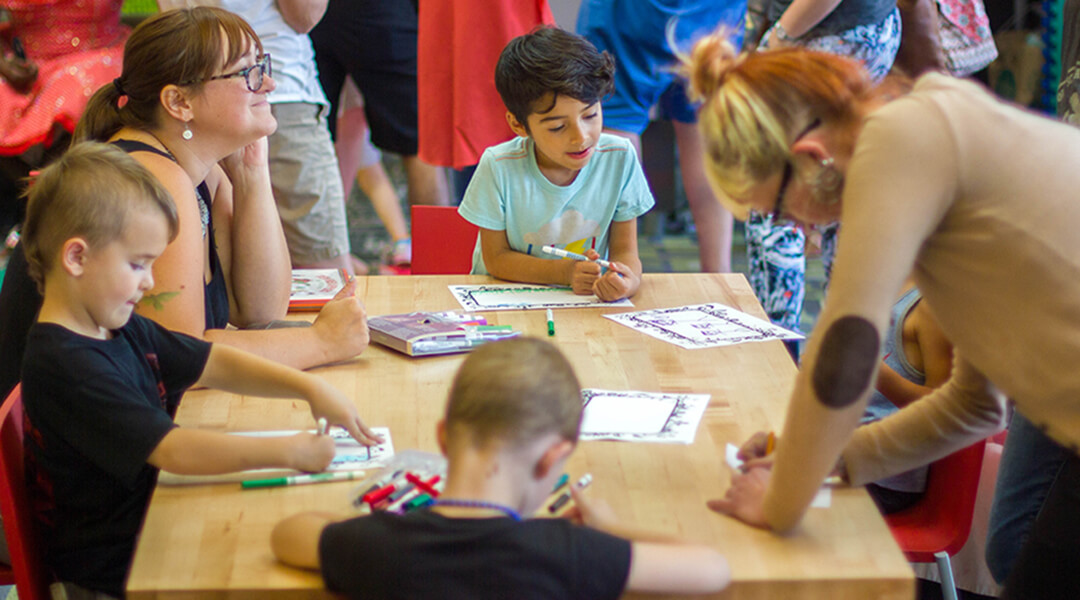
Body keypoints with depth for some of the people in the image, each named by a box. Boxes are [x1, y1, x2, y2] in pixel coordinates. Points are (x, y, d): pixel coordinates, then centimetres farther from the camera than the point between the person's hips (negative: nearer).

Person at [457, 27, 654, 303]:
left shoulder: (619, 158, -9)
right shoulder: (499, 167, -15)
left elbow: (624, 249, -4)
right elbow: (496, 258, -7)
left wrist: (628, 277, -28)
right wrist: (564, 272, -22)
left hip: (588, 306, 1)